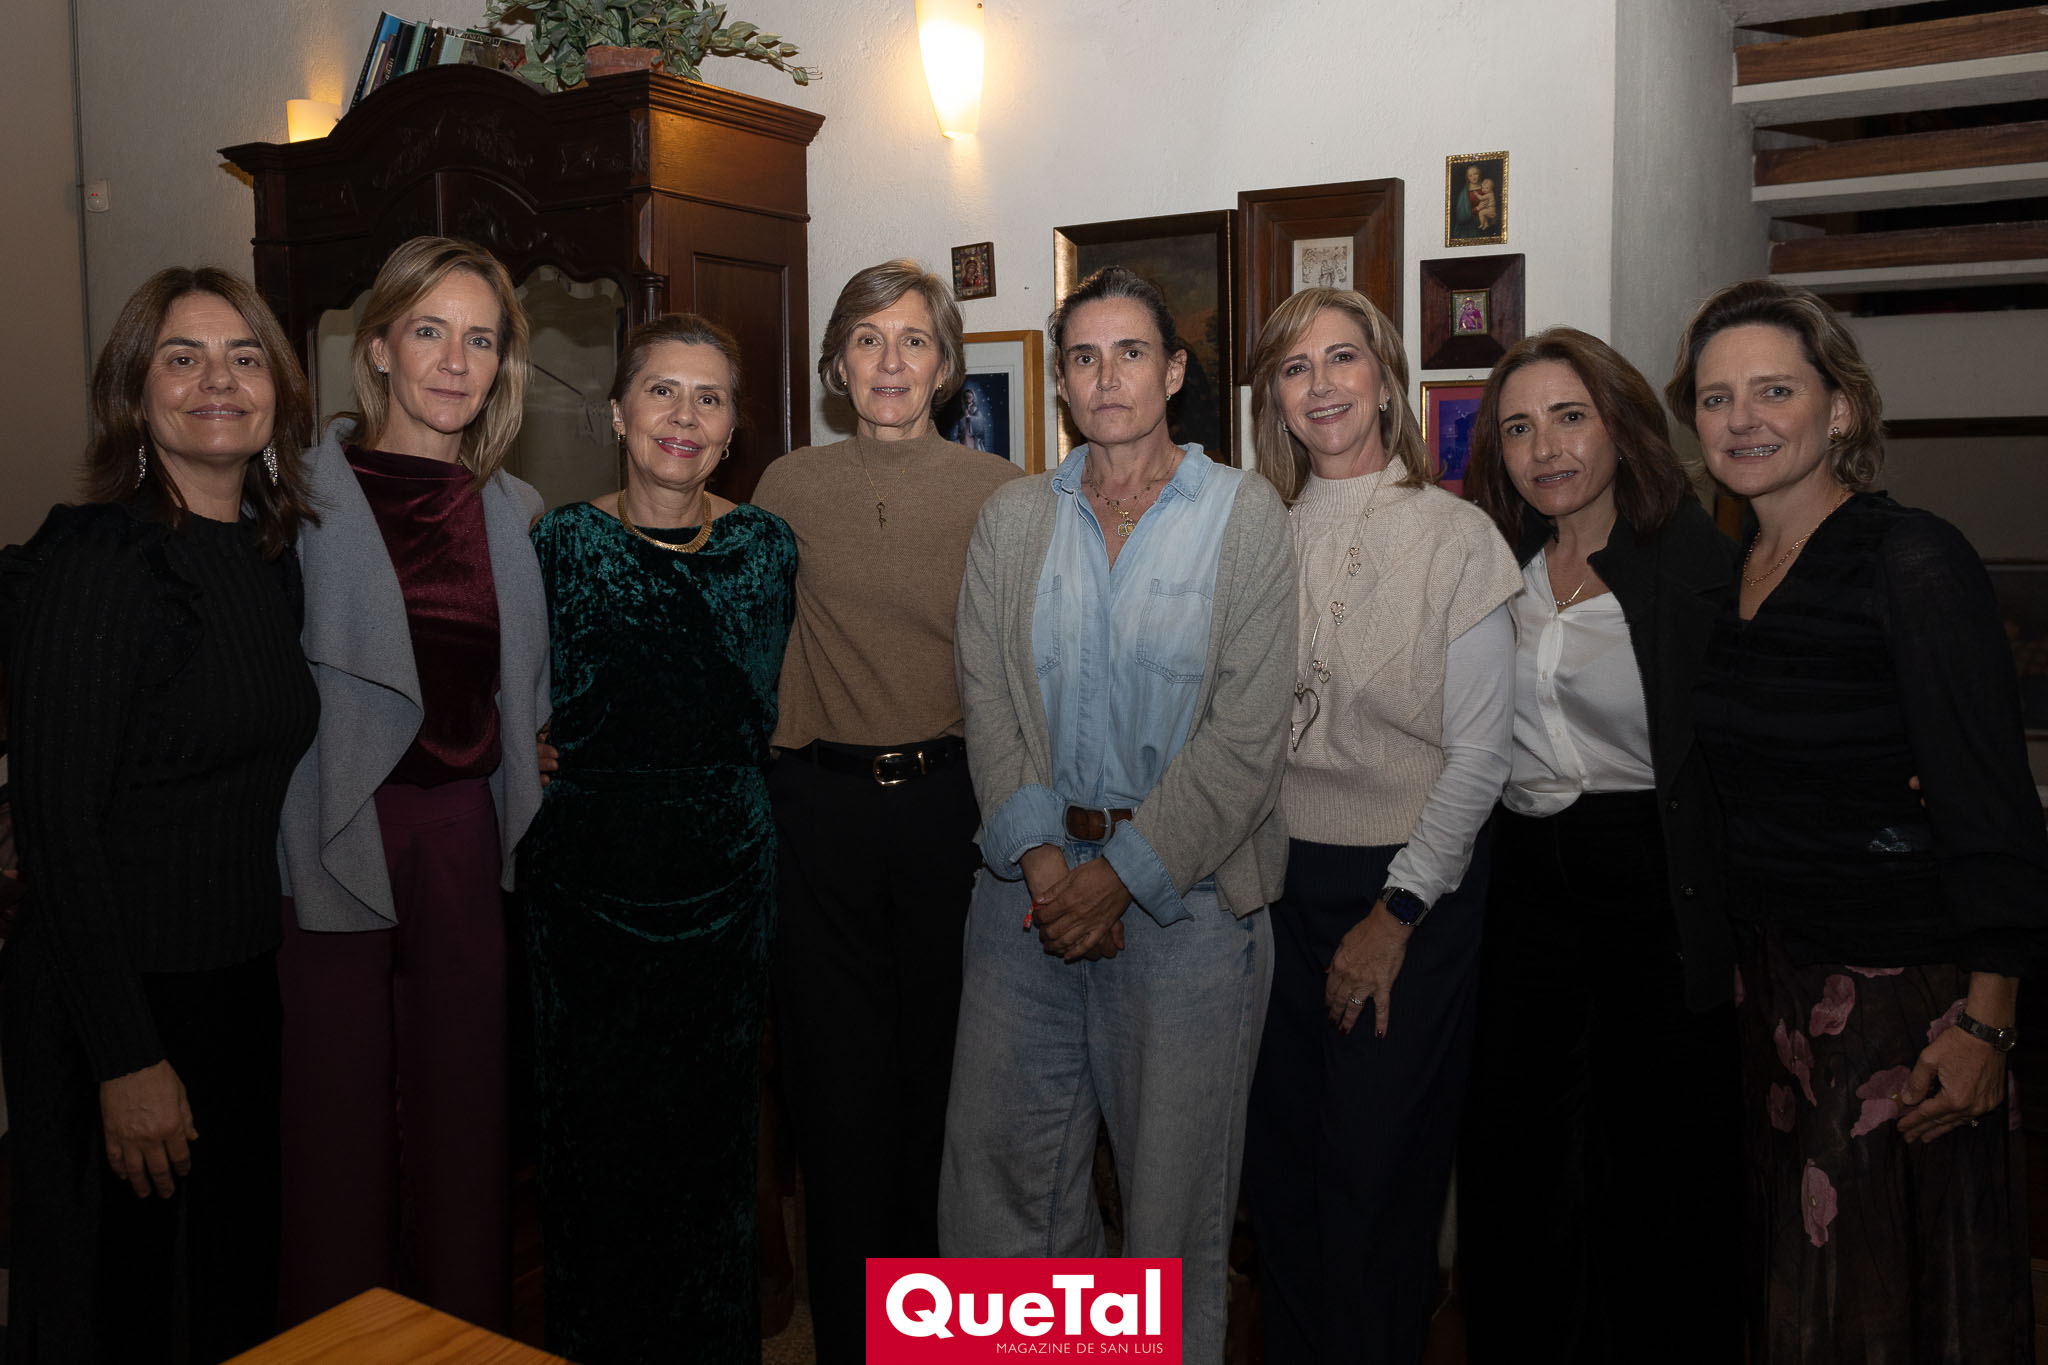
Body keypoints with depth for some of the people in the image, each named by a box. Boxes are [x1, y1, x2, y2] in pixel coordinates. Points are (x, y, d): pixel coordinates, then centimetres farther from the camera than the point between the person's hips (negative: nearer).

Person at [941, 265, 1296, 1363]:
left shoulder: (1245, 517, -2)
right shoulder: (1011, 520, 8)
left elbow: (1247, 736, -8)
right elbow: (988, 707, 4)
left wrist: (1120, 873, -13)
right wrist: (1042, 861, -9)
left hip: (1185, 889, -3)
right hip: (1032, 876, 3)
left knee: (1174, 1180, 8)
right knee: (999, 1155, 10)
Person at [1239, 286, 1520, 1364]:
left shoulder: (1455, 534, -5)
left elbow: (1479, 754, -7)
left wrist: (1396, 914, -10)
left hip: (1411, 884, -3)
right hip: (1276, 880, 4)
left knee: (1378, 1171, 5)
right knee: (1280, 1161, 12)